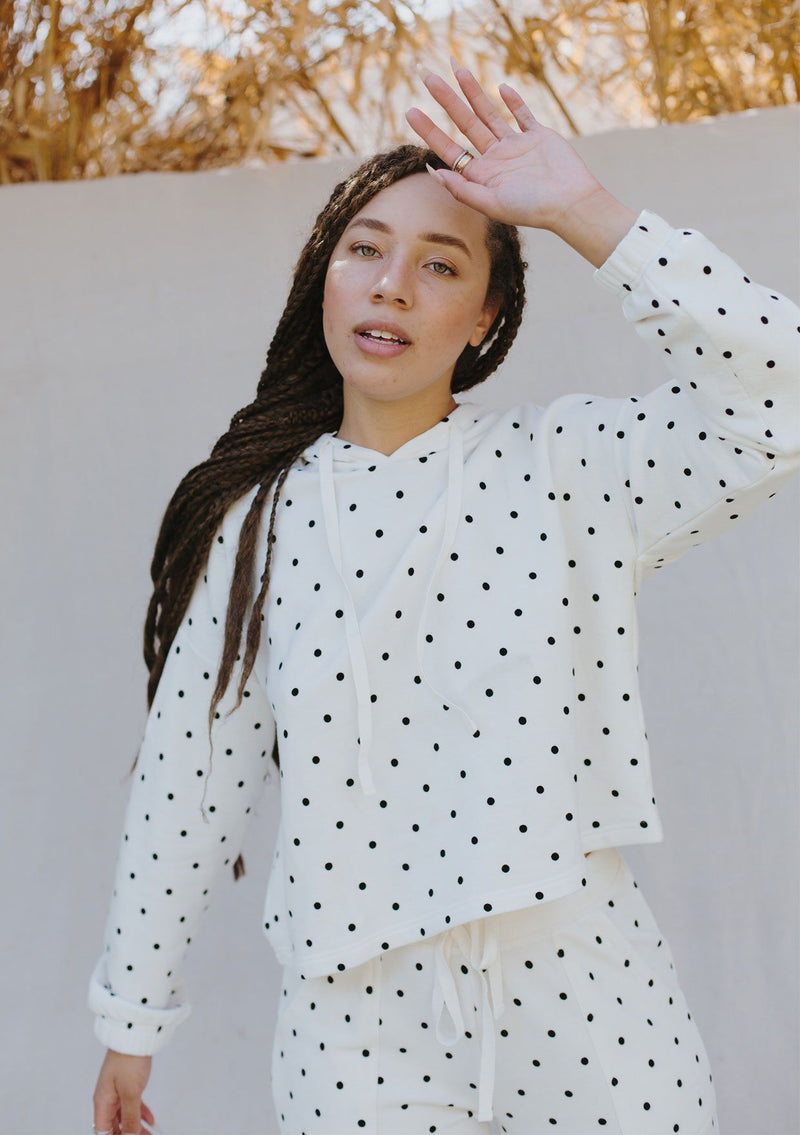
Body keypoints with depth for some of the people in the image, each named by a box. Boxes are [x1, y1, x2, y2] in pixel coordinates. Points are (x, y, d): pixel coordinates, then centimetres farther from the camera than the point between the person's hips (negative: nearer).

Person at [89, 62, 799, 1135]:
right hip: (354, 1011, 1)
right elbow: (189, 773, 9)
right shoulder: (259, 520, 5)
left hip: (579, 981, -1)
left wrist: (583, 212, -14)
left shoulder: (562, 465, 0)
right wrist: (130, 1017, 12)